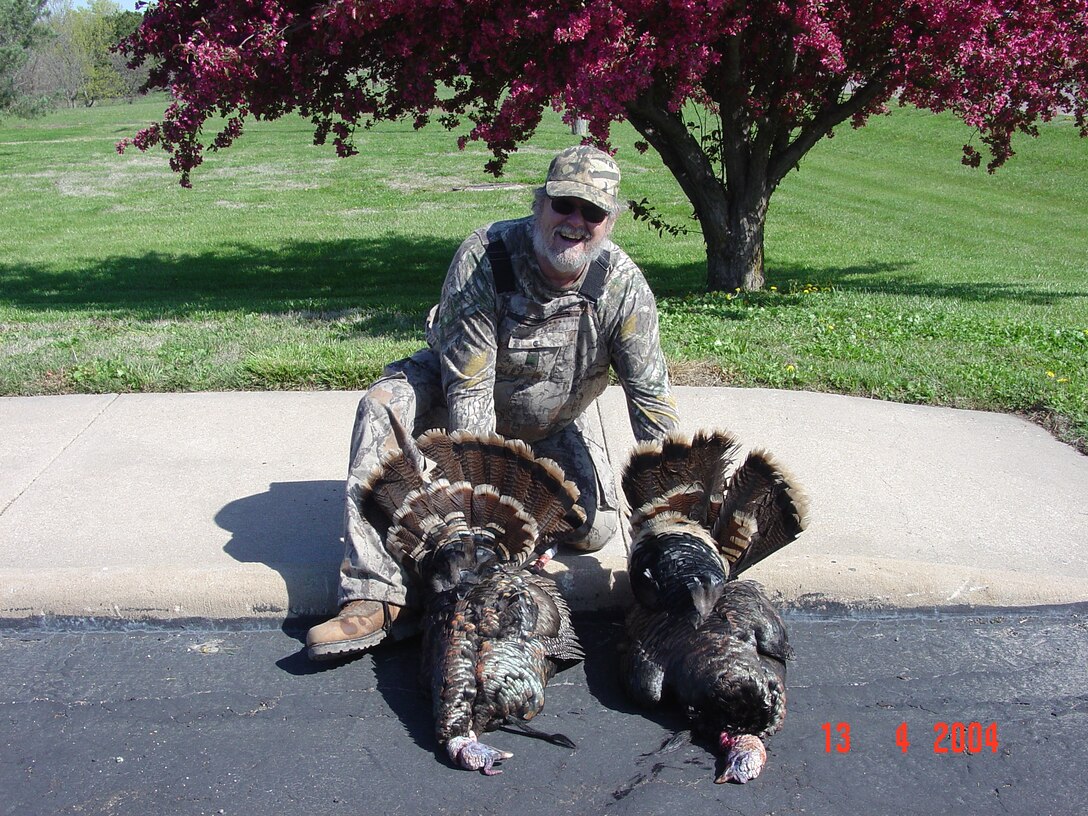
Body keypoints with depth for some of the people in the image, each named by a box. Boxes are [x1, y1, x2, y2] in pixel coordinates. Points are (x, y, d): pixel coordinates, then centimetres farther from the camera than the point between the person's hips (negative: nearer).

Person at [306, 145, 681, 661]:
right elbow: (469, 391, -32)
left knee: (595, 529, -11)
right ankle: (377, 599, -34)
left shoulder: (624, 286, -23)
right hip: (456, 389, -2)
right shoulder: (483, 260, -31)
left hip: (550, 428, 2)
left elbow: (652, 399, -18)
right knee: (384, 408, -31)